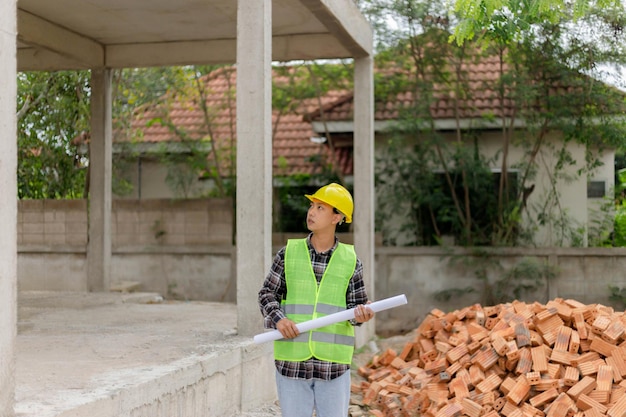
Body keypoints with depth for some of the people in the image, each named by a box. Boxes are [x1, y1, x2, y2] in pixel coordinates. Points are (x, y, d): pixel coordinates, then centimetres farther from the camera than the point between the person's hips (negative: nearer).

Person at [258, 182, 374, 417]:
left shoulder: (350, 261, 3)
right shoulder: (289, 253, 3)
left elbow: (356, 304, 4)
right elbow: (268, 294, 4)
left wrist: (360, 313, -19)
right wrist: (278, 319, -15)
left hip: (333, 365, 0)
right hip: (292, 361, 0)